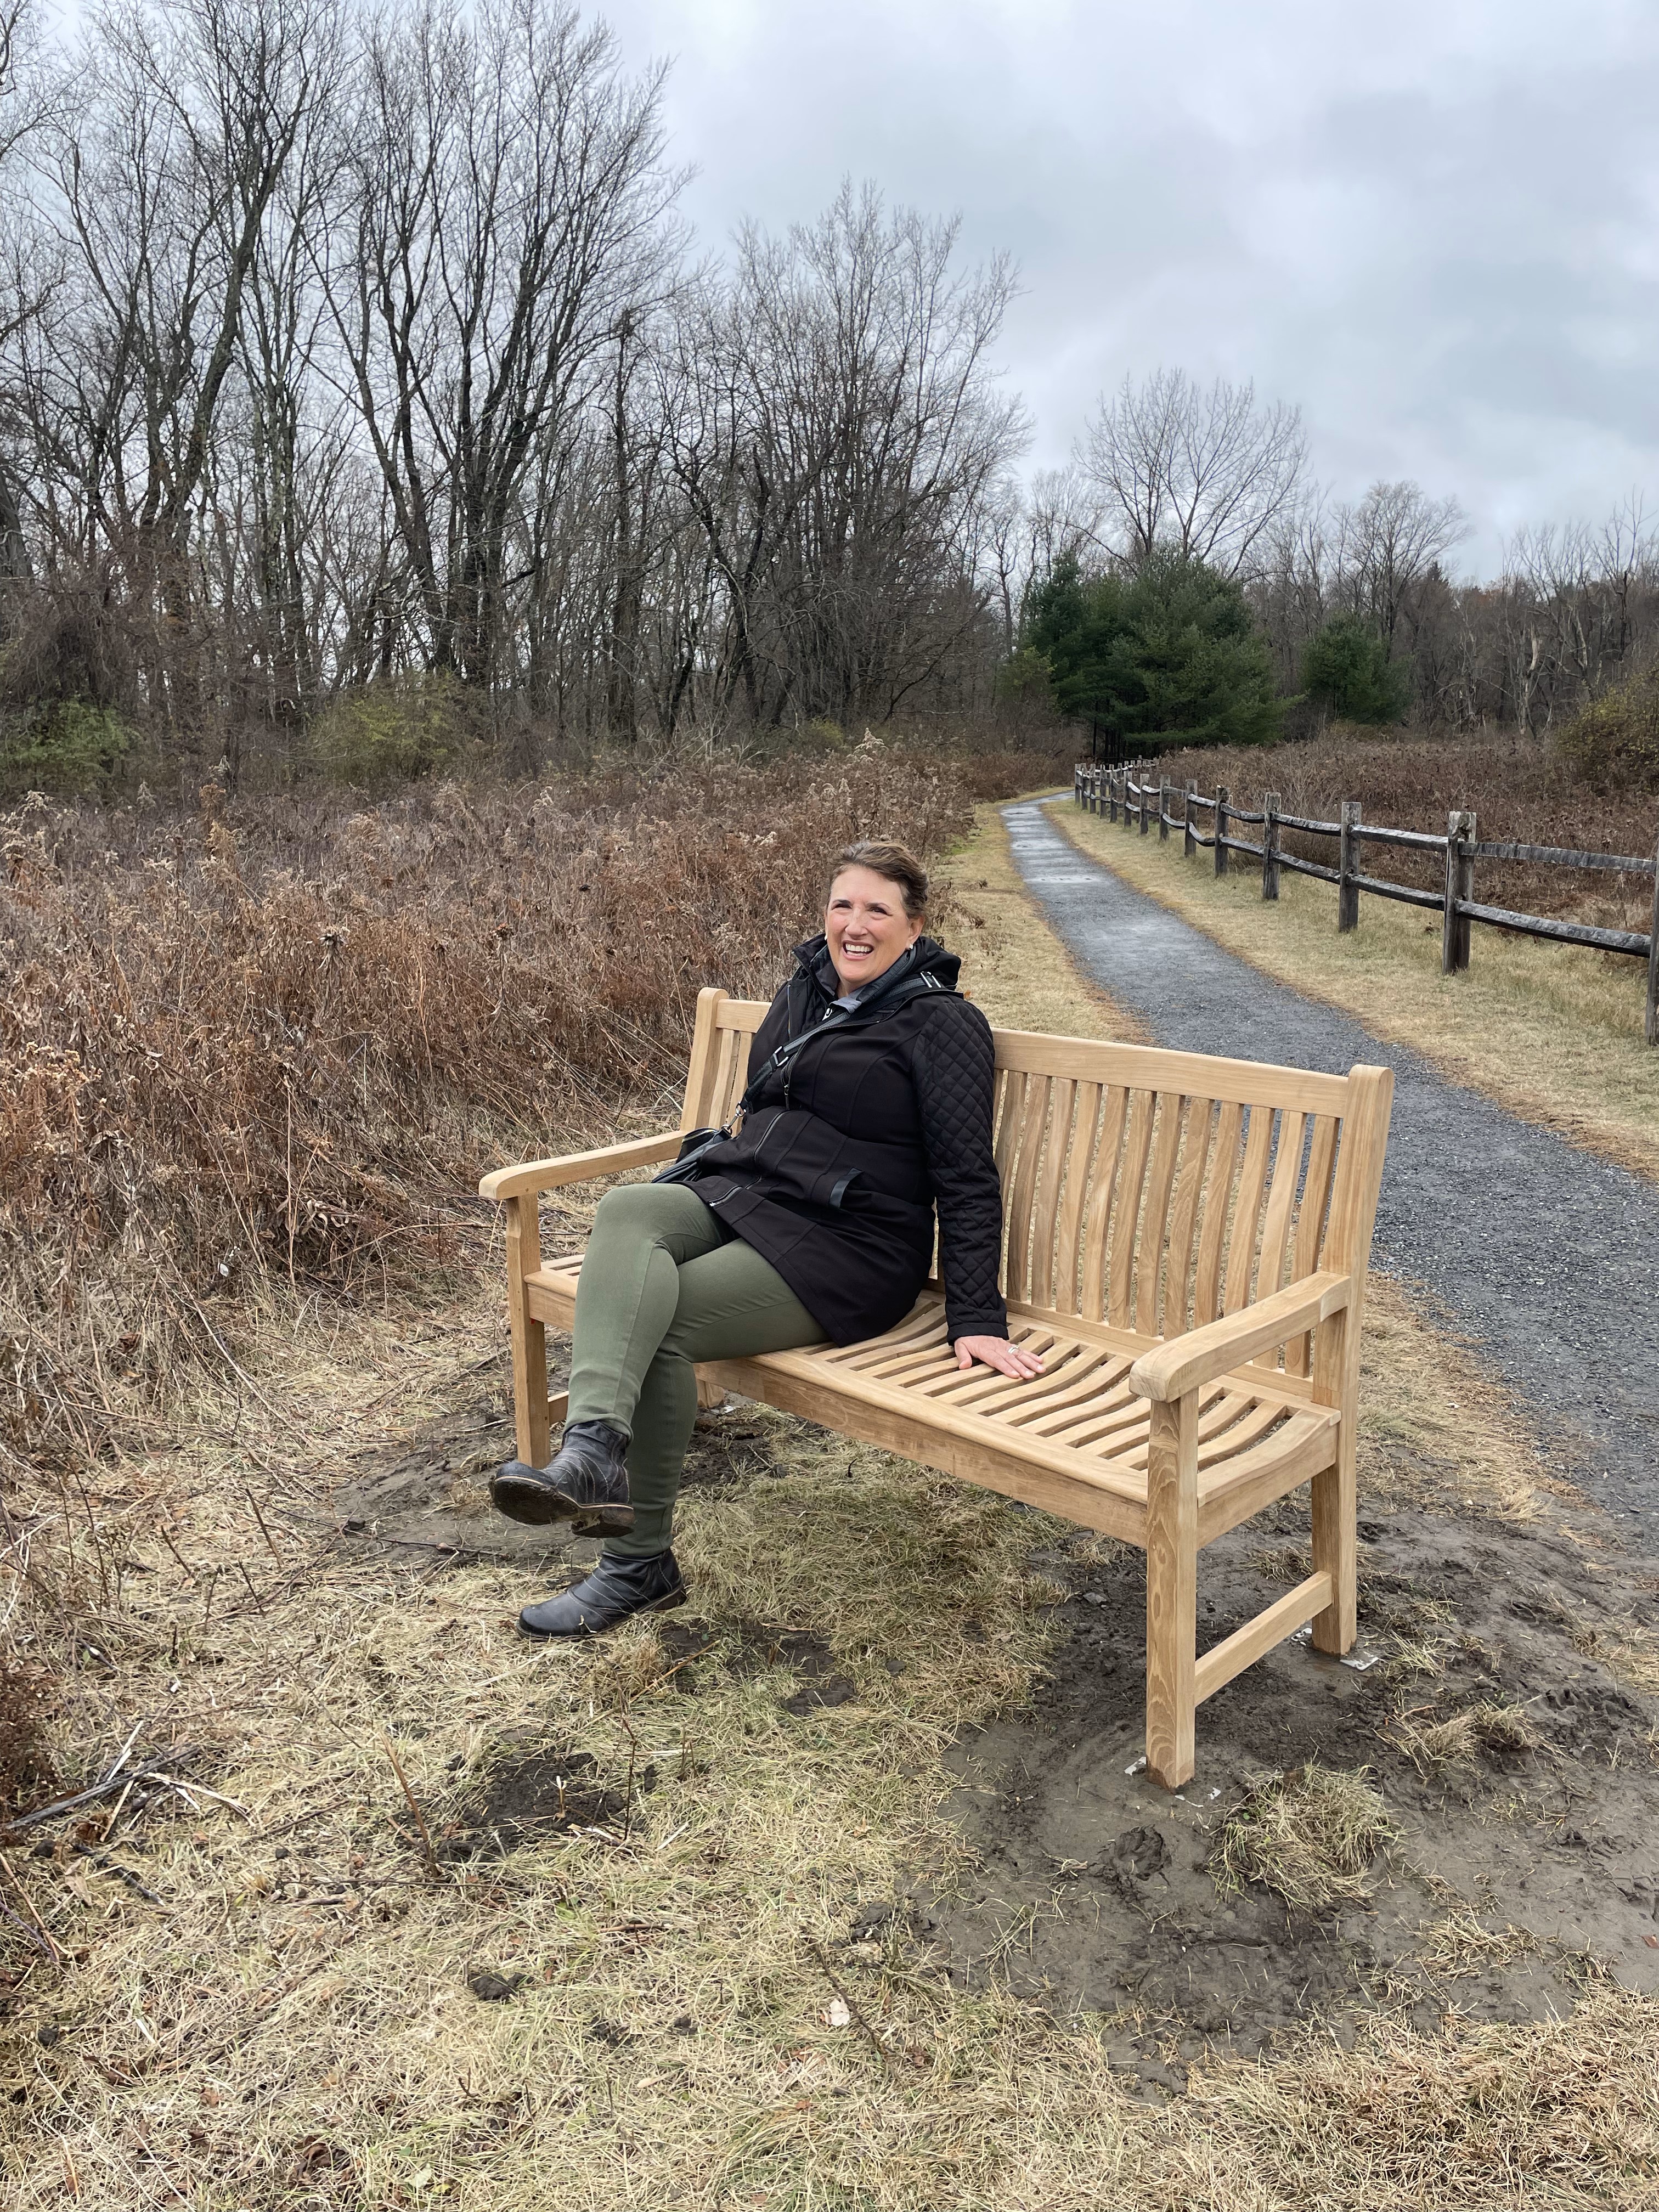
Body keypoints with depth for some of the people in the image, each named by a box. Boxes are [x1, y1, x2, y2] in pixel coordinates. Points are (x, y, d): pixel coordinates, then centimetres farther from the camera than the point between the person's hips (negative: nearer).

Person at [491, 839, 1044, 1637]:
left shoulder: (940, 1023, -3)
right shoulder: (802, 993, 18)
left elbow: (966, 1178, -6)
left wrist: (976, 1319, -12)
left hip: (844, 1246, -6)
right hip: (734, 1197, 6)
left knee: (659, 1321, -26)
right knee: (626, 1209, -27)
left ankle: (640, 1565, -19)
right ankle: (595, 1453, -43)